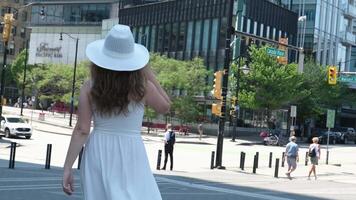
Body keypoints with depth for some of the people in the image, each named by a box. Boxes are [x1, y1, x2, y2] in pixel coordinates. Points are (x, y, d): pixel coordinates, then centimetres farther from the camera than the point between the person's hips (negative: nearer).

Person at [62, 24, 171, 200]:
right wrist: (148, 72, 9)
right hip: (130, 154, -3)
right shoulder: (143, 87, -7)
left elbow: (82, 130, -7)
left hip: (98, 154, 3)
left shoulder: (90, 88, -3)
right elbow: (165, 107, 12)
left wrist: (68, 167, -2)